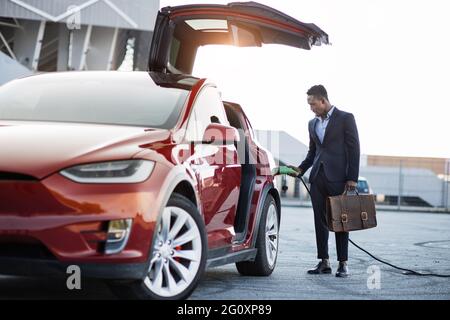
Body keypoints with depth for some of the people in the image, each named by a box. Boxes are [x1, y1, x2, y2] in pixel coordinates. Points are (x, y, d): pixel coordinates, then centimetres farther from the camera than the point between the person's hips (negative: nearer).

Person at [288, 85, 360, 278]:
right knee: (320, 221, 5)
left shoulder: (345, 118, -2)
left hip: (338, 177, -6)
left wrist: (352, 178, -11)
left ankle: (343, 264, 4)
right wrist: (301, 169, 5)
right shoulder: (313, 124, 17)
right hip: (318, 177, 6)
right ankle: (324, 262, 11)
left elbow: (354, 148, -5)